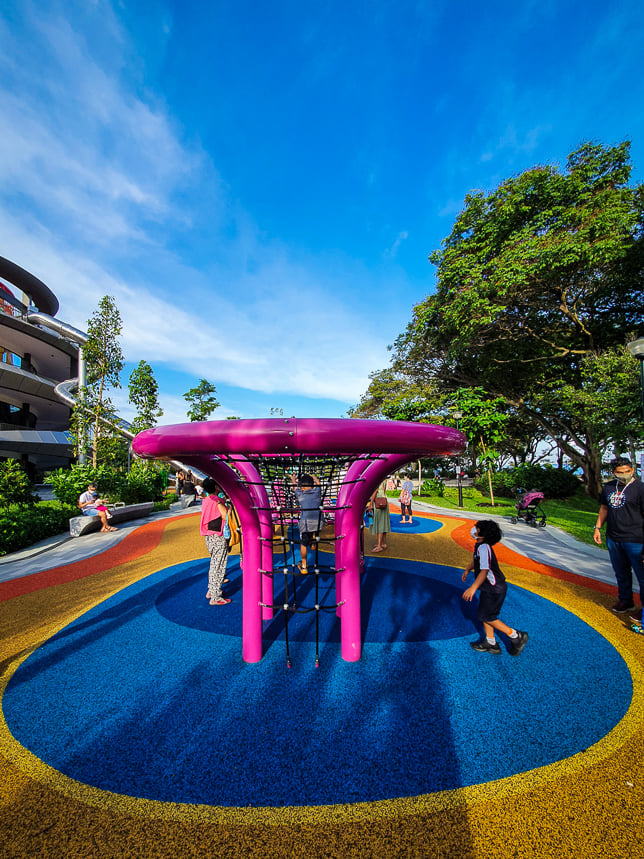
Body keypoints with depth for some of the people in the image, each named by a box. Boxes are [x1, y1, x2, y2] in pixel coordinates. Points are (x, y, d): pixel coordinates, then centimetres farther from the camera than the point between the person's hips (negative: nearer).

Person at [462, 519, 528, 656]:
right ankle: (491, 643, 31)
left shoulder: (484, 548, -29)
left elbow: (484, 570, -36)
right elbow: (476, 560, 21)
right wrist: (467, 570, 35)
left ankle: (516, 636, 17)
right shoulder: (480, 546, 2)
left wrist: (473, 588, -42)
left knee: (486, 616, 1)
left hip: (494, 589, -9)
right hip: (490, 587, 9)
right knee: (484, 614, 16)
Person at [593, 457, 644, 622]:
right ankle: (626, 601, 35)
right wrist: (597, 527, 14)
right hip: (613, 539, 6)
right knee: (621, 573, 19)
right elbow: (604, 508, 19)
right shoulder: (608, 487, 8)